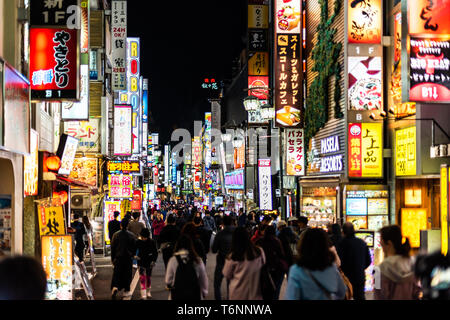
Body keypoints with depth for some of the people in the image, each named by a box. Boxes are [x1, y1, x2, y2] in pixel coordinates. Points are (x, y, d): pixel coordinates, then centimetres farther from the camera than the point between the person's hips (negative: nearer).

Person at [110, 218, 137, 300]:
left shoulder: (116, 235, -5)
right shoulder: (131, 235, -7)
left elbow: (112, 247, 0)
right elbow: (134, 247, -1)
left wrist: (113, 258, 8)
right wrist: (133, 255, 15)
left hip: (118, 257, 0)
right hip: (128, 258, 0)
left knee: (117, 274, 4)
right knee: (127, 274, 11)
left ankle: (115, 287, -18)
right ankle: (126, 290, 16)